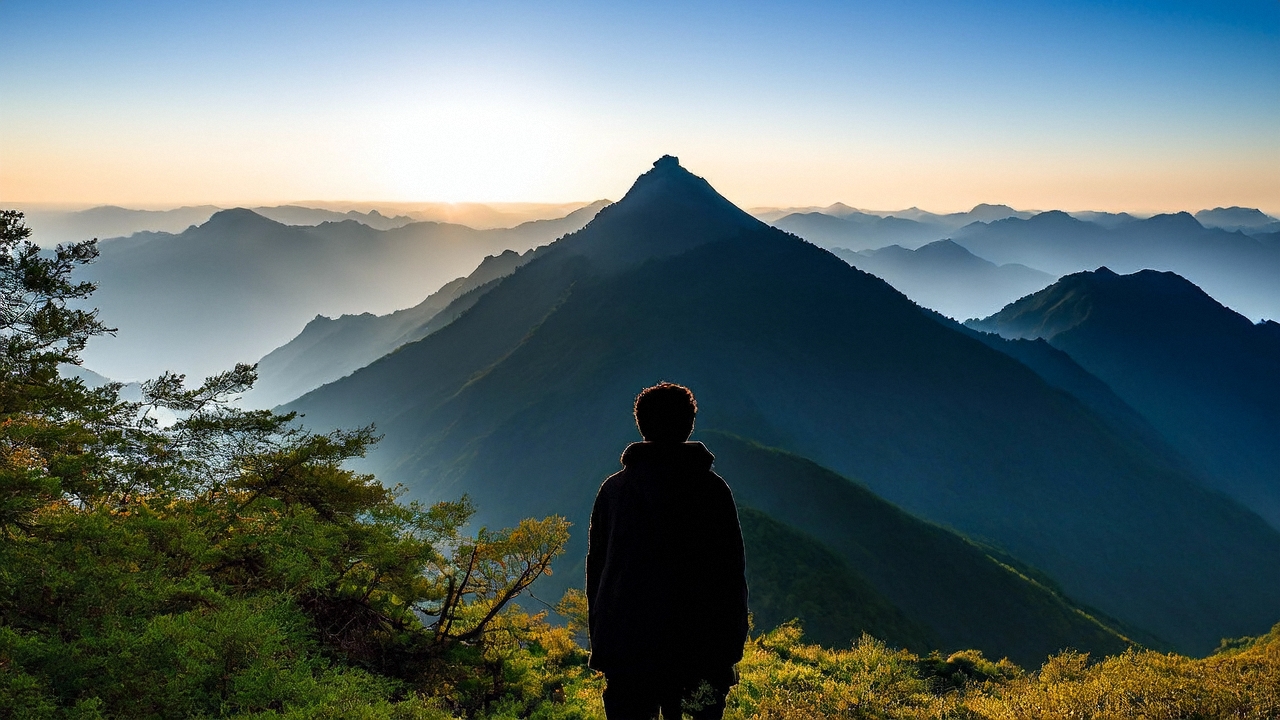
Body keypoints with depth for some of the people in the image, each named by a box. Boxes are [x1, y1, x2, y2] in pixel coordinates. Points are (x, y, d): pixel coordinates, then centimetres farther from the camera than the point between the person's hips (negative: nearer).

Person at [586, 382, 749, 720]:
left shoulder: (613, 488, 6)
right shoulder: (712, 488, -1)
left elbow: (595, 566, 8)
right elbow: (732, 569, -2)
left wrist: (599, 638, 15)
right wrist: (732, 647, 4)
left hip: (625, 644, 2)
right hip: (697, 646, -2)